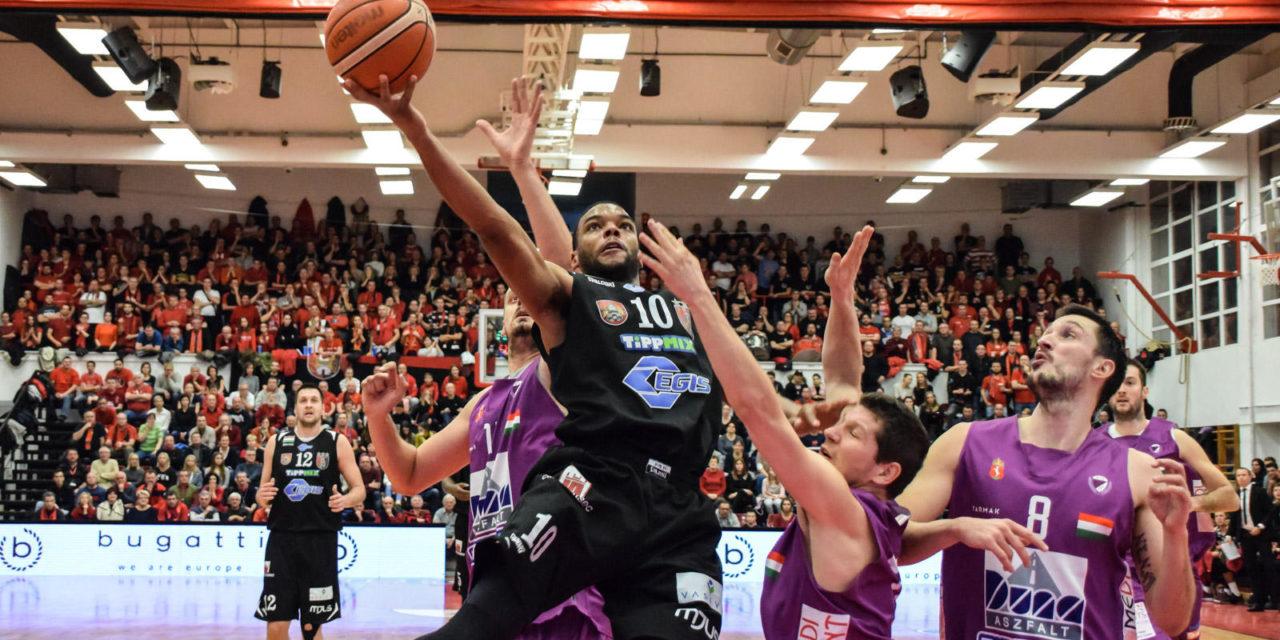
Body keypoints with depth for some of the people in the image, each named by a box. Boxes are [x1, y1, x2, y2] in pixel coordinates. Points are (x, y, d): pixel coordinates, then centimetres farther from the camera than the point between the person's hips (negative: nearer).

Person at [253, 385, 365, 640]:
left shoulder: (337, 442, 4)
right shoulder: (277, 441, 9)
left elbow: (359, 490, 4)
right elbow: (262, 492, 15)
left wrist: (346, 500, -18)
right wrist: (261, 497, -9)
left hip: (321, 540, -1)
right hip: (282, 538, 1)